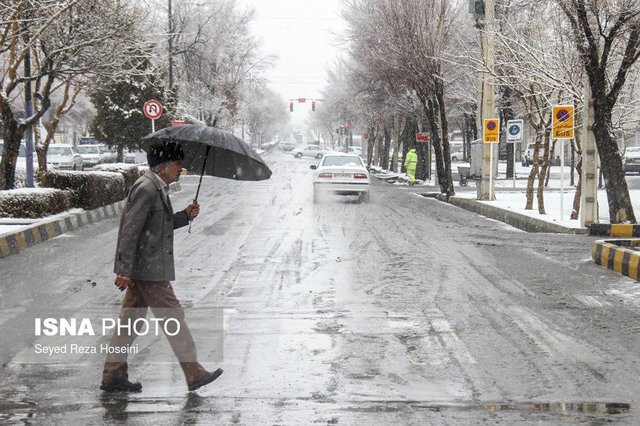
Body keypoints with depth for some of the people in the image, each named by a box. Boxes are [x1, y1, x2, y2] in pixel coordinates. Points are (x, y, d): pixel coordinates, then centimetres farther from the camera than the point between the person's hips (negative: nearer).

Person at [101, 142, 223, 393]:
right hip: (148, 269, -10)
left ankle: (113, 375, 17)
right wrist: (125, 270, -23)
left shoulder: (158, 189, 15)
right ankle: (194, 374, 4)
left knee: (130, 320, 12)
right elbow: (130, 230, -21)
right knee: (173, 317, -3)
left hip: (142, 269, 10)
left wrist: (185, 216, 8)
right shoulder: (146, 189, -17)